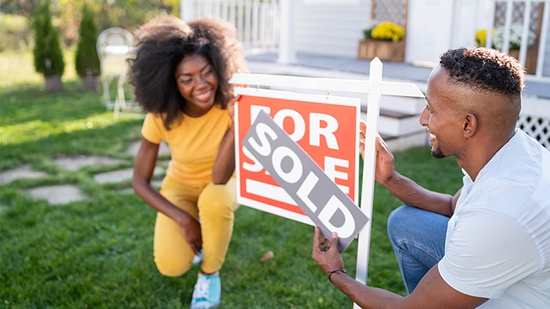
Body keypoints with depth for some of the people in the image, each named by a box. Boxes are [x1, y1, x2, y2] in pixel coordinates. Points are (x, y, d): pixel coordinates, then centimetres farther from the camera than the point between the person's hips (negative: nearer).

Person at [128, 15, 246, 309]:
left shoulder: (230, 105, -28)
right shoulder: (161, 116, -24)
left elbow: (219, 178, -35)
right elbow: (140, 181, -15)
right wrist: (184, 220, -24)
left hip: (220, 187, 0)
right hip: (180, 186, 1)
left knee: (214, 200, -37)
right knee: (171, 265, -22)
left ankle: (210, 274, -7)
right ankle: (197, 237, 16)